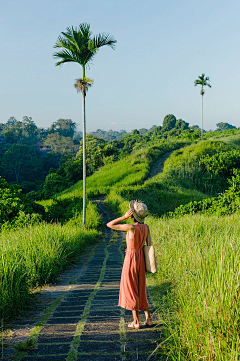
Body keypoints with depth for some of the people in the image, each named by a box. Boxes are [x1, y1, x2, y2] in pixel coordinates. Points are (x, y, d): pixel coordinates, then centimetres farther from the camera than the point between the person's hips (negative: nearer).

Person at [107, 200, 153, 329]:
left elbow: (109, 225, -16)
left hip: (131, 260, -7)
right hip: (141, 260, 7)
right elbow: (149, 245, 5)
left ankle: (136, 322, 11)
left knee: (131, 290, 5)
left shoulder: (131, 228, -21)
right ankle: (148, 319, 20)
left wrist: (125, 217, -17)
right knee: (140, 290, 18)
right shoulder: (146, 227, -1)